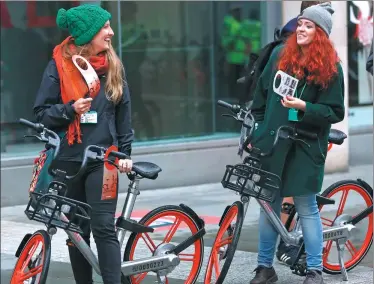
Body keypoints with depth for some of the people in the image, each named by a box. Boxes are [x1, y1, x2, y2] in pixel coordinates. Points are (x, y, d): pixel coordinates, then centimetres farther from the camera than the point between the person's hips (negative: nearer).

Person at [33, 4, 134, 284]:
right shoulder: (60, 65, -2)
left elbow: (123, 113, 12)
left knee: (103, 227, -10)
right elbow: (42, 113, -1)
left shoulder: (114, 66, 6)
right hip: (69, 159, 0)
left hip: (103, 158, 0)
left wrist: (125, 152, 7)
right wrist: (70, 109, -18)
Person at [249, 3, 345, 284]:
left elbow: (335, 113, -7)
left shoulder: (330, 67, -6)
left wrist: (304, 107, -22)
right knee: (268, 205, 8)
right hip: (271, 142, 4)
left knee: (306, 207, 0)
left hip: (305, 147, -4)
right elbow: (261, 97, 12)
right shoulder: (280, 55, 6)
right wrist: (256, 133, 11)